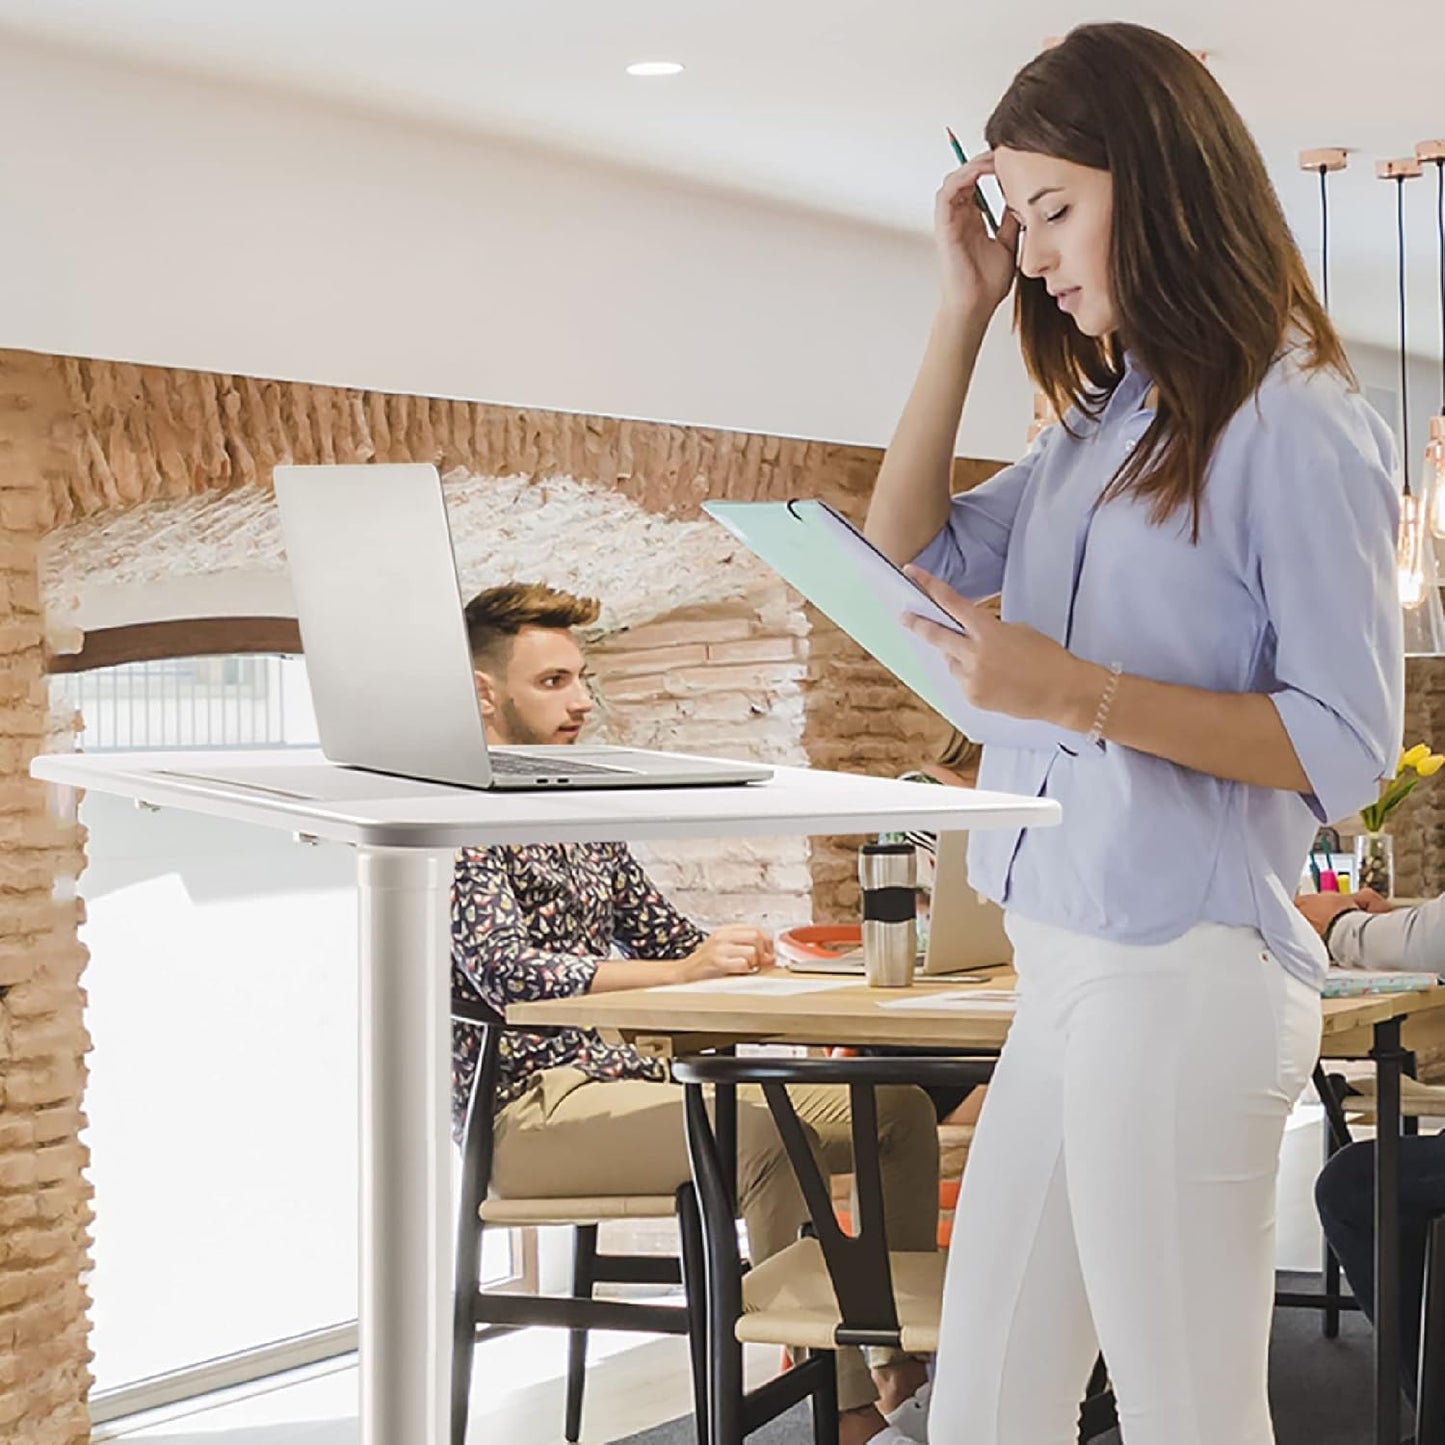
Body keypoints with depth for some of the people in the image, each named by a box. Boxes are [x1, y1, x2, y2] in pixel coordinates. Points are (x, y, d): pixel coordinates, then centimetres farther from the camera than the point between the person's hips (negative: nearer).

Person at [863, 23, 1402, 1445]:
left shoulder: (1297, 422, -8)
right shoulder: (1101, 424, 17)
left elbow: (1349, 743, -11)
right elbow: (912, 554, 18)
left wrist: (1078, 694, -23)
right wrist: (961, 313, 12)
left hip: (1182, 979, -8)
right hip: (1062, 971, 8)